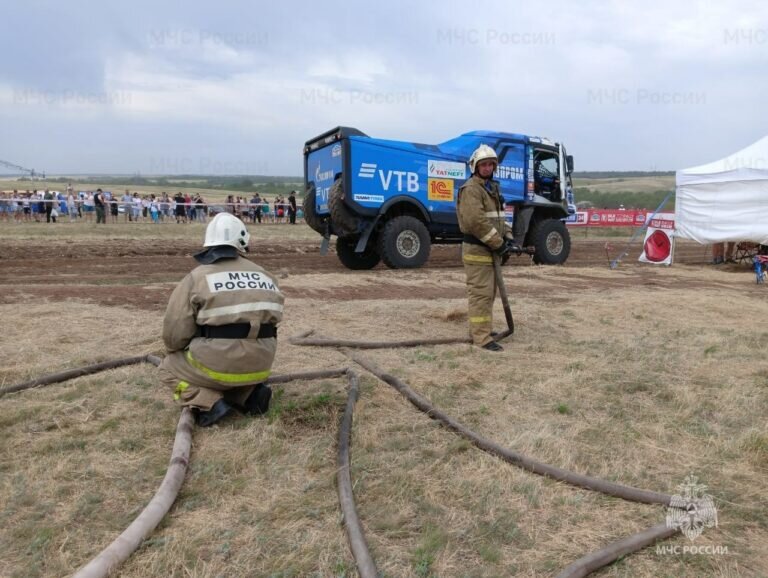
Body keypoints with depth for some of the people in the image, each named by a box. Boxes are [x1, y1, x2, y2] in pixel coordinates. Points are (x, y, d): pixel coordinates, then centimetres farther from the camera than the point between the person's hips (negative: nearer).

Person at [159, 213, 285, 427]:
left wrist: (183, 350, 17)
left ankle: (209, 403, -3)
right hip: (260, 365, 5)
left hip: (217, 366, -5)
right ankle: (251, 394, 6)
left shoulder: (197, 277, -6)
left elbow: (174, 334, -6)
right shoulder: (265, 276, 8)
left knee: (168, 368, 21)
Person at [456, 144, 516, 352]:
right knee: (481, 292, -9)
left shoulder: (492, 187, 17)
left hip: (490, 248, 10)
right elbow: (476, 221, -25)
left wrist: (505, 238, 7)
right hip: (477, 249, -10)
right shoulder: (471, 189, -15)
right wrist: (499, 243, -21)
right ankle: (481, 337, -7)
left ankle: (479, 328, 28)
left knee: (488, 292, 16)